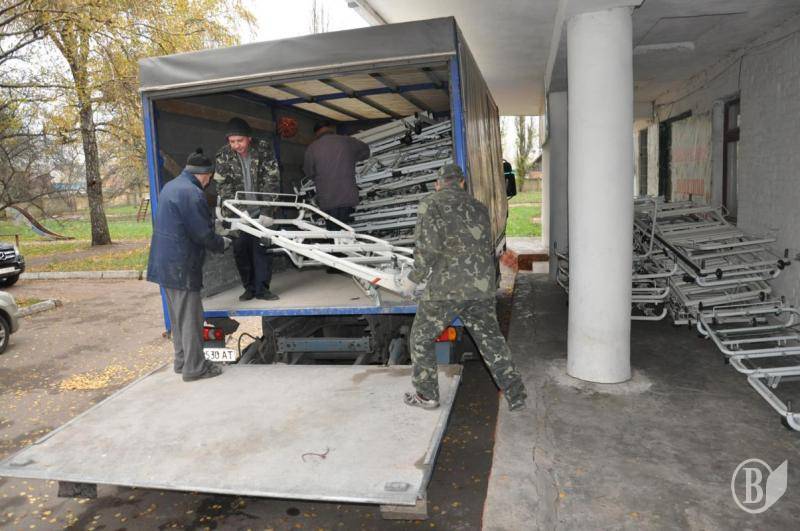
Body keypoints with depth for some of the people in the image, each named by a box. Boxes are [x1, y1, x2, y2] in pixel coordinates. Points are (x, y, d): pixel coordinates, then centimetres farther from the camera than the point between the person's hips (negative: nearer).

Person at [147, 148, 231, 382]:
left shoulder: (169, 186, 13)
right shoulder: (192, 193, -19)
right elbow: (203, 234, -18)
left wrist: (216, 238, 16)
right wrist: (222, 243, 1)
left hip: (164, 263, 10)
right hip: (181, 266, -10)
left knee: (178, 315, 18)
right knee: (190, 316, 0)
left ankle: (182, 361, 29)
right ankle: (194, 367, 8)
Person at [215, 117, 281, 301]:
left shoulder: (263, 149, -13)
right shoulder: (223, 155, -9)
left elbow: (272, 181, -15)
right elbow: (223, 185, -9)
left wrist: (267, 210, -20)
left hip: (261, 209, -1)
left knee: (262, 247, -6)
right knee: (240, 249, 1)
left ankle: (261, 288, 4)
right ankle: (249, 287, 16)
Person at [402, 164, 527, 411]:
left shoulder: (431, 203, -2)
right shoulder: (478, 207, 16)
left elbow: (427, 247, -14)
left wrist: (414, 280, -3)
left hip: (445, 288, -5)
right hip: (480, 288, 5)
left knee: (422, 338, 14)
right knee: (492, 341, 16)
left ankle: (426, 395, 21)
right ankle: (516, 395, 19)